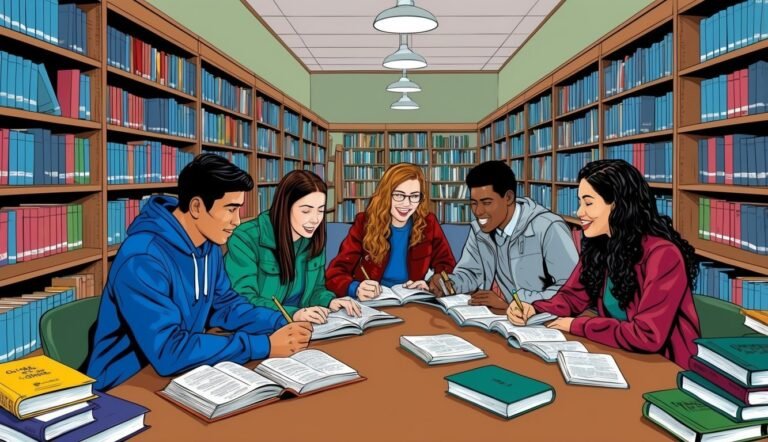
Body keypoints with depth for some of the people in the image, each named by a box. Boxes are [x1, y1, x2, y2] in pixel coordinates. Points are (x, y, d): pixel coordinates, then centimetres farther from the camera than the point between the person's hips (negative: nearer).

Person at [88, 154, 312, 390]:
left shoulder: (208, 243, -2)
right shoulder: (142, 259, -26)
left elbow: (224, 304, 8)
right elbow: (168, 351, -31)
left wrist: (280, 324, -8)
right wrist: (265, 346, -30)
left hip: (179, 375, 7)